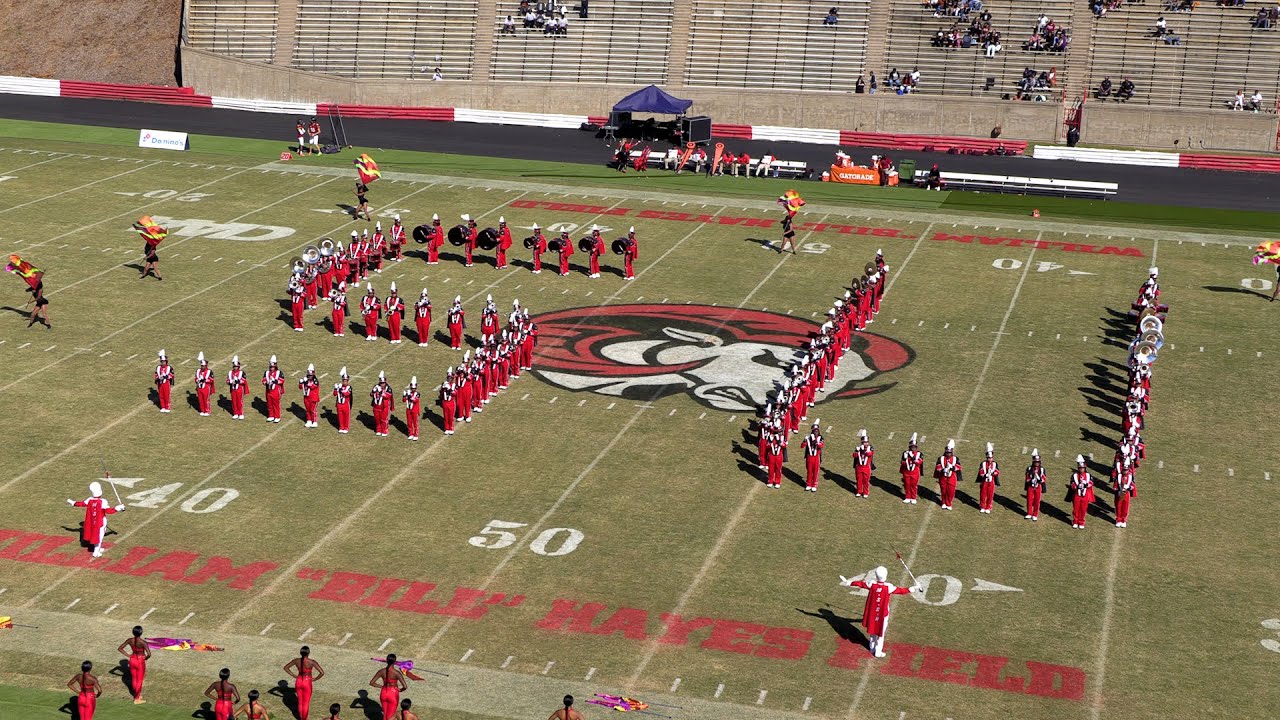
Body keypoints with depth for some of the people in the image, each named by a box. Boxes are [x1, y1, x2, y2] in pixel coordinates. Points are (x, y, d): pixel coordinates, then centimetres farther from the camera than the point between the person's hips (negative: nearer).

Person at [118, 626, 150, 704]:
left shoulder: (129, 640, -11)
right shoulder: (143, 642, -25)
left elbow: (119, 649, -4)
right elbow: (149, 654, -32)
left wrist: (128, 655, 2)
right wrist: (146, 658, -9)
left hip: (132, 660, 5)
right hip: (140, 661, -5)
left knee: (134, 679, 22)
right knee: (139, 681, 12)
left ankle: (137, 695, 39)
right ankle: (137, 699, 20)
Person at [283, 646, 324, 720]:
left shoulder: (296, 660, -11)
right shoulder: (312, 662, -22)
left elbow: (286, 667, 1)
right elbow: (322, 673, -25)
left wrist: (294, 676, 5)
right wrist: (314, 679, -8)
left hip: (298, 682, 4)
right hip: (307, 683, -4)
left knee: (300, 701, 23)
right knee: (306, 703, 13)